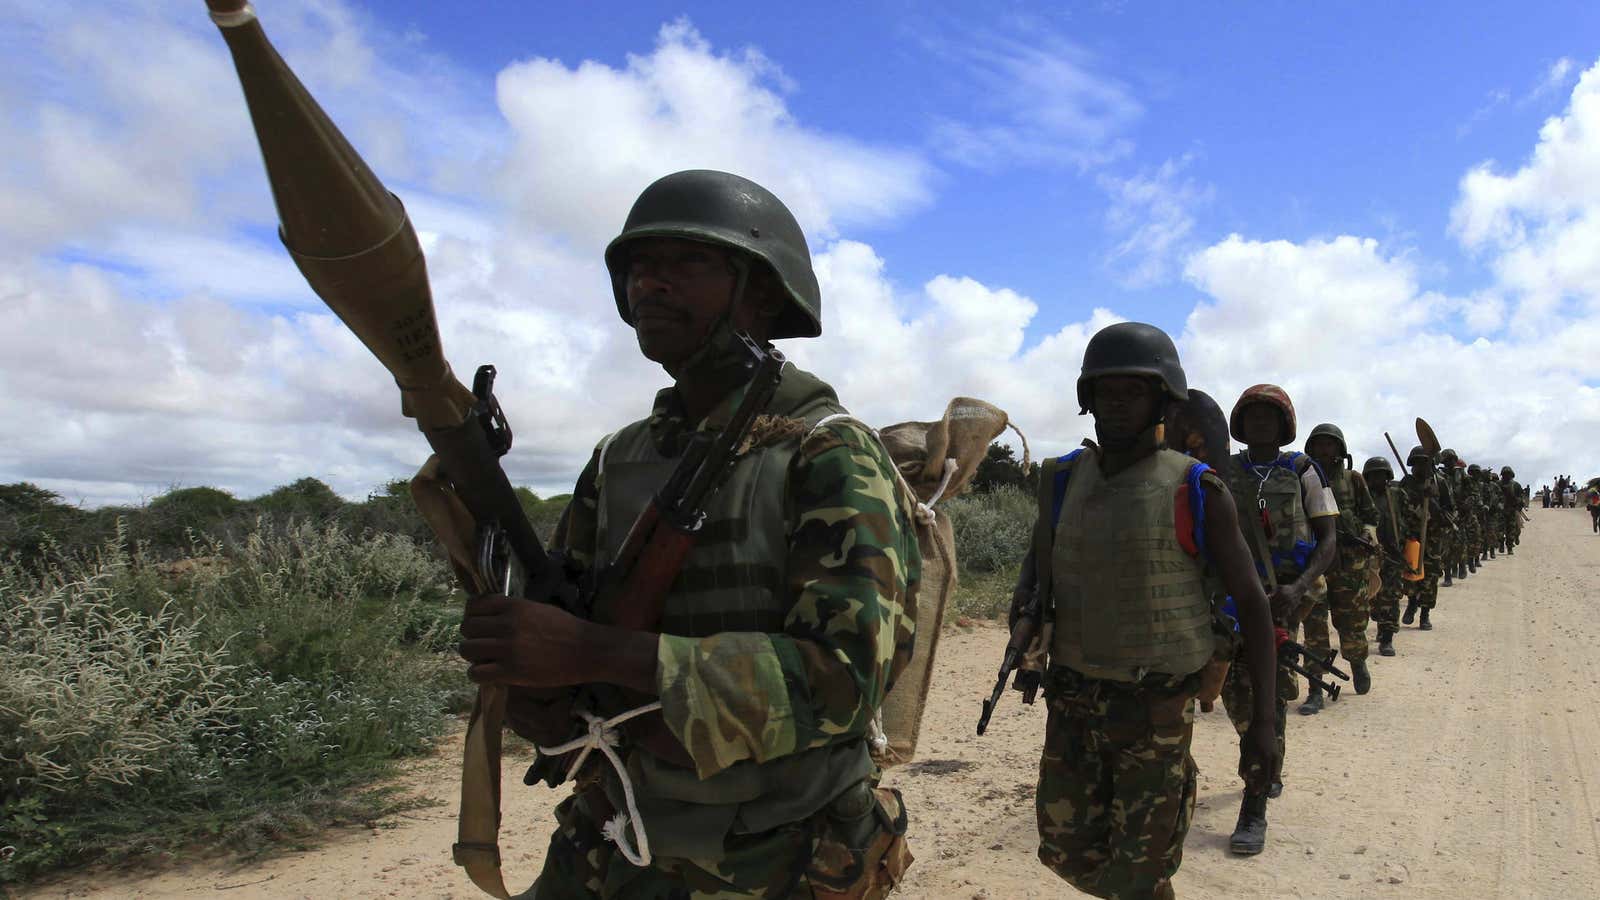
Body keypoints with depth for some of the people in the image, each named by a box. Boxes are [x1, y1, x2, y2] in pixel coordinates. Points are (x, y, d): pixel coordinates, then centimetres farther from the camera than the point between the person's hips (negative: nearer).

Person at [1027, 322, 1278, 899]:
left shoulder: (1196, 492, -11)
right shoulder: (1062, 482, 1)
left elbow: (1251, 599, -4)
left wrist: (1263, 715, -5)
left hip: (1156, 707, -4)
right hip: (1073, 700, 4)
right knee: (1068, 849, 14)